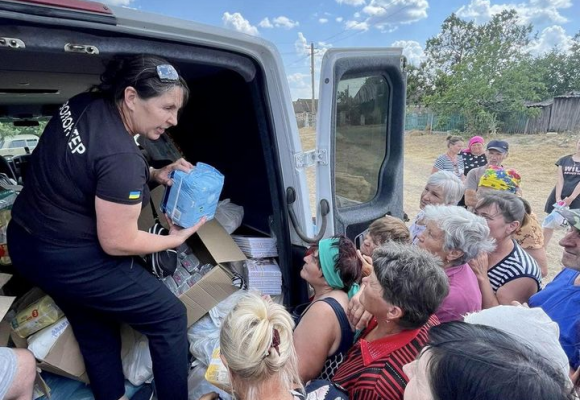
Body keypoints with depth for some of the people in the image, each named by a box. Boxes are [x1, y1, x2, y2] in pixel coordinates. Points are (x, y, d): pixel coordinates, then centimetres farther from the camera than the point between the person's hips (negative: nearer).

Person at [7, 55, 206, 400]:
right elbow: (117, 243, -21)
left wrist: (153, 174, -1)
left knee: (96, 331, 25)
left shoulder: (83, 104, -4)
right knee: (170, 317, 5)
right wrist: (175, 239, -6)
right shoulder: (122, 157, -30)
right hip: (69, 260, -9)